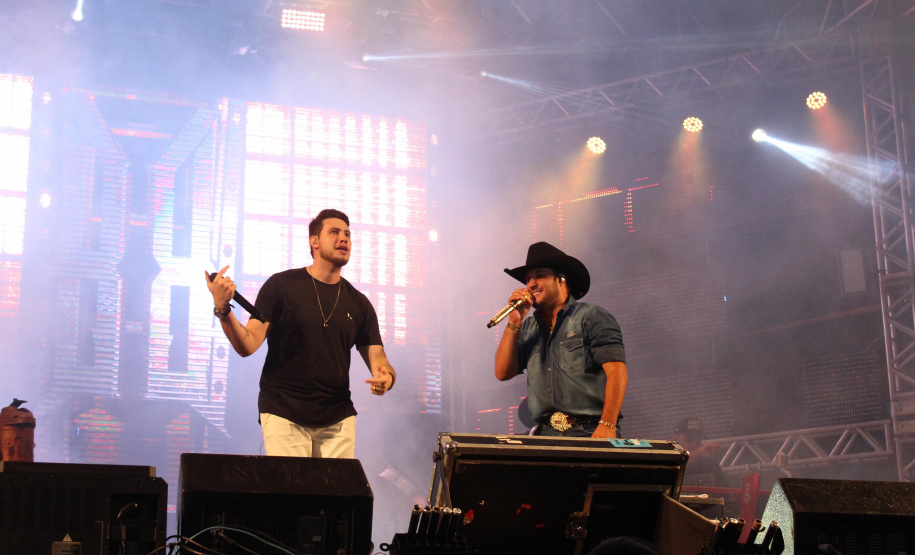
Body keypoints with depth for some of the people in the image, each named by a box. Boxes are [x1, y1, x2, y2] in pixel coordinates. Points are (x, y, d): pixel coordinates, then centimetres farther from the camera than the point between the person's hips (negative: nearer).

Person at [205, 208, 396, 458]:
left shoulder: (358, 303, 10)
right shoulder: (281, 285, -1)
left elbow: (378, 359, 7)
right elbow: (248, 346, -8)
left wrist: (386, 377, -17)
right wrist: (223, 310, -25)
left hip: (338, 418, 4)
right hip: (283, 414, -3)